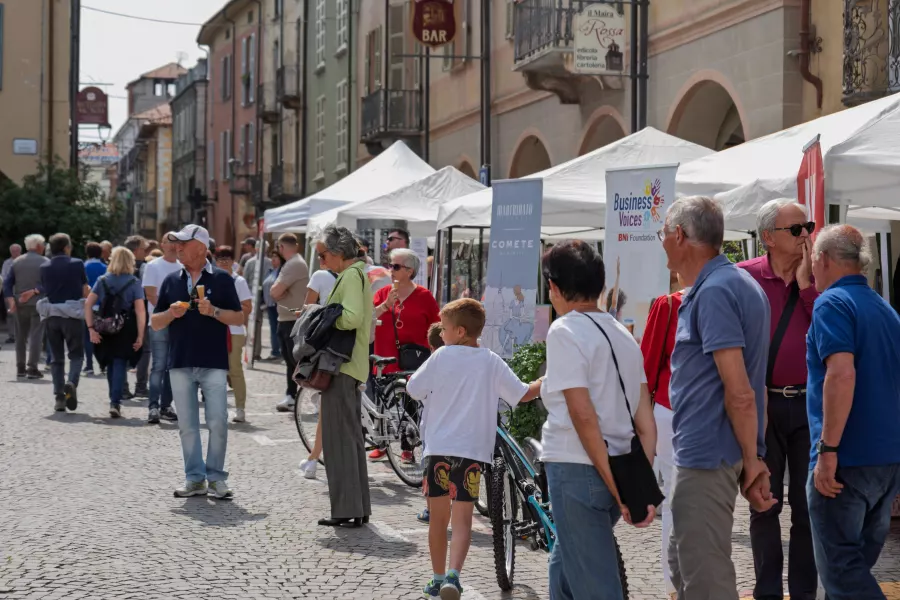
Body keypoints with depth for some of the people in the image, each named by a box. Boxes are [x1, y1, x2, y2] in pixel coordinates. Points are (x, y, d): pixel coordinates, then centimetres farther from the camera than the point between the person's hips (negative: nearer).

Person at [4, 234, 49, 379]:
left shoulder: (17, 262, 7)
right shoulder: (45, 262, -5)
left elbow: (7, 282, 3)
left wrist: (11, 300, -1)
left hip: (20, 304, 4)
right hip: (38, 304, -4)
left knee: (21, 337, 13)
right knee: (36, 336, -2)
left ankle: (20, 368, 15)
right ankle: (32, 368, -8)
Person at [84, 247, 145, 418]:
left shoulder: (102, 281, 6)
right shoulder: (134, 283, -3)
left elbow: (88, 304, -3)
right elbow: (140, 310, -11)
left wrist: (91, 328, -5)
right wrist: (140, 336, -9)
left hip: (105, 331, 3)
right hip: (126, 331, -3)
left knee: (111, 365, 18)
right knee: (120, 366, 0)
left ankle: (114, 400, 28)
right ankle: (116, 402, -12)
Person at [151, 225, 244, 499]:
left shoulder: (221, 278, 1)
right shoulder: (171, 280, 11)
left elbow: (239, 318, 1)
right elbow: (155, 323, 12)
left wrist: (213, 311, -15)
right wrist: (171, 313, -8)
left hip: (214, 363, -3)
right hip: (180, 363, 3)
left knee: (218, 422, -5)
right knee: (187, 425, 6)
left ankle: (216, 478, 6)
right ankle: (195, 479, 13)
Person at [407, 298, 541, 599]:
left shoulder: (441, 357, -2)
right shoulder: (492, 362, 4)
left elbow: (412, 390, 4)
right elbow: (524, 394, 7)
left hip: (439, 449, -1)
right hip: (473, 450, 1)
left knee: (438, 518, 13)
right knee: (462, 519, -1)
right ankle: (453, 576, -21)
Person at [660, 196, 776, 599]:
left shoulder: (714, 293, -18)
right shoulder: (738, 283, 15)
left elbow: (739, 393, -22)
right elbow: (747, 390, 18)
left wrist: (751, 459, -15)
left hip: (706, 455, -11)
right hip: (704, 454, 11)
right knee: (685, 564, 20)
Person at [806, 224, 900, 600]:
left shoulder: (833, 303, -10)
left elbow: (842, 374, -23)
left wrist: (828, 450, -21)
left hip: (848, 460, -8)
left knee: (842, 568, -5)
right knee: (859, 563, 16)